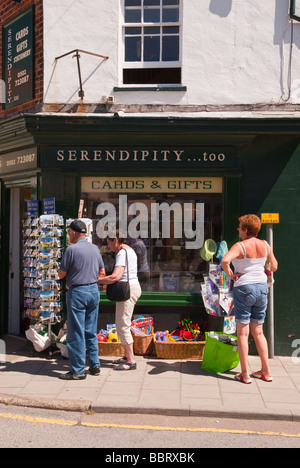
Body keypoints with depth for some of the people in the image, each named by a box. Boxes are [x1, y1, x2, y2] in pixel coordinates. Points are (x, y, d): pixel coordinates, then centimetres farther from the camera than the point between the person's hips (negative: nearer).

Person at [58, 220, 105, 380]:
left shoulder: (71, 249, -13)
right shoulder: (95, 248, 7)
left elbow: (61, 274, -6)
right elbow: (102, 273, 12)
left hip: (77, 293, -7)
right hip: (94, 290, 7)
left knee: (76, 333, 1)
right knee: (91, 331, 15)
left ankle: (78, 371, 7)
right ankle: (95, 365, 21)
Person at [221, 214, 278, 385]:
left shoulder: (240, 246, -14)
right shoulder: (265, 245, 3)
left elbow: (224, 261, -31)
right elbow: (274, 267, 12)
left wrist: (231, 275, -15)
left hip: (244, 288, -6)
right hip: (262, 287, 6)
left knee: (243, 333, 4)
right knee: (258, 331, 17)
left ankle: (245, 374, 8)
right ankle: (266, 371, 21)